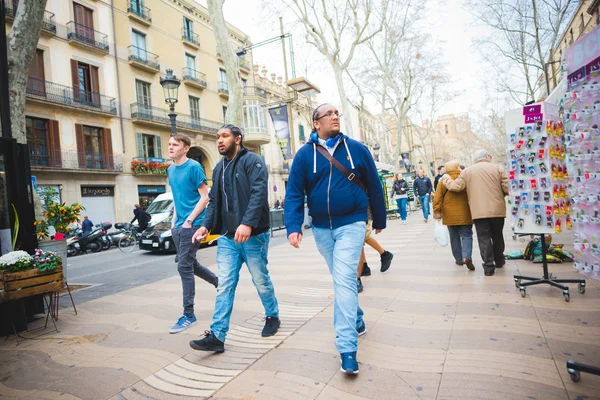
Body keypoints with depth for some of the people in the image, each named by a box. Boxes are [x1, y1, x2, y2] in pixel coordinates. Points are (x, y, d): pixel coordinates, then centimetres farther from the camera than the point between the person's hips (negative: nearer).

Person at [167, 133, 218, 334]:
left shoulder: (194, 167, -11)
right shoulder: (171, 170, 13)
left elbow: (205, 197, -13)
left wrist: (189, 221, -16)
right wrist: (174, 220, 11)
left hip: (192, 224, -8)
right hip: (178, 225, 8)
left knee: (184, 267, -7)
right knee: (190, 264, 16)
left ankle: (188, 315, 5)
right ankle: (220, 283, 37)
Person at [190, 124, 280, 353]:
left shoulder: (252, 161, -7)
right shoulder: (219, 168, 16)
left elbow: (259, 193, -19)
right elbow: (214, 201, 17)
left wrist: (247, 223, -31)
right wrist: (206, 225, 2)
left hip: (253, 235, -6)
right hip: (227, 237, 6)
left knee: (261, 280, 10)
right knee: (224, 285, 3)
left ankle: (272, 317, 33)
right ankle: (217, 336, 8)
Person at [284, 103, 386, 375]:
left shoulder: (357, 149, -1)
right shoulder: (304, 154, -1)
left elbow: (374, 187, 6)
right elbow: (294, 192, -5)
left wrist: (379, 220, 12)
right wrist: (293, 226, -17)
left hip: (351, 224, -2)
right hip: (321, 228, 3)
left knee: (344, 280, -12)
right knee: (341, 279, 18)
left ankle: (347, 347, -3)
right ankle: (356, 319, 43)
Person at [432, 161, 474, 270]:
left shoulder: (443, 181, -1)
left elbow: (437, 198, -8)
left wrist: (437, 212, -5)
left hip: (450, 215, 1)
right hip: (464, 215, -1)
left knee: (454, 237, 13)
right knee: (466, 235, 5)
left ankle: (459, 259, 19)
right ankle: (467, 257, -14)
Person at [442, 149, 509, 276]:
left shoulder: (467, 171, 4)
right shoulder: (498, 168, 2)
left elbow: (456, 186, -2)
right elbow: (507, 188, -4)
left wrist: (445, 178, 15)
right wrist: (500, 194, 18)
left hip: (479, 211, -1)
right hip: (497, 209, 1)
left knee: (484, 238, 2)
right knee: (497, 236, 18)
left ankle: (488, 266, 1)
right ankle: (499, 261, 35)